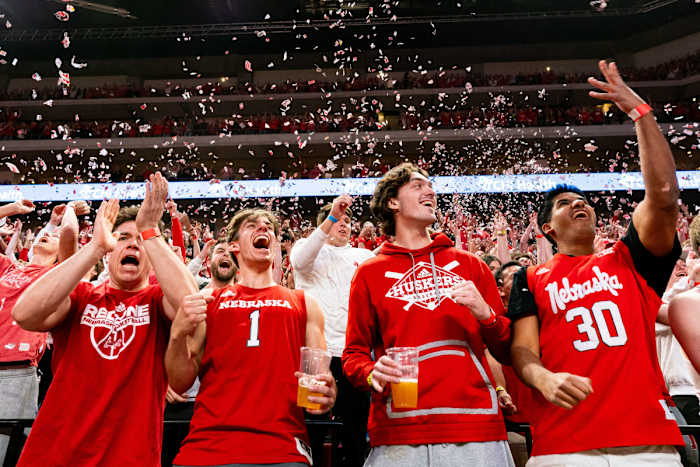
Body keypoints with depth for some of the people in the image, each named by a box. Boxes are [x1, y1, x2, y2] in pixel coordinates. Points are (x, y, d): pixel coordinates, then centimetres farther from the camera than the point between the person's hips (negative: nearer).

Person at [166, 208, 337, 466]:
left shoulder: (304, 303, 16)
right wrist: (178, 333, -9)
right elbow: (180, 383, 10)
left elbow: (321, 376, 14)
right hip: (206, 444, 0)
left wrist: (326, 395, -10)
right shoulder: (209, 300, 15)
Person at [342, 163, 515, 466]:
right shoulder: (370, 273, 9)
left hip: (475, 429, 1)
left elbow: (505, 350, 15)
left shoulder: (470, 265, 14)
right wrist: (372, 373, -11)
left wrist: (485, 314, -5)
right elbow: (354, 353, 10)